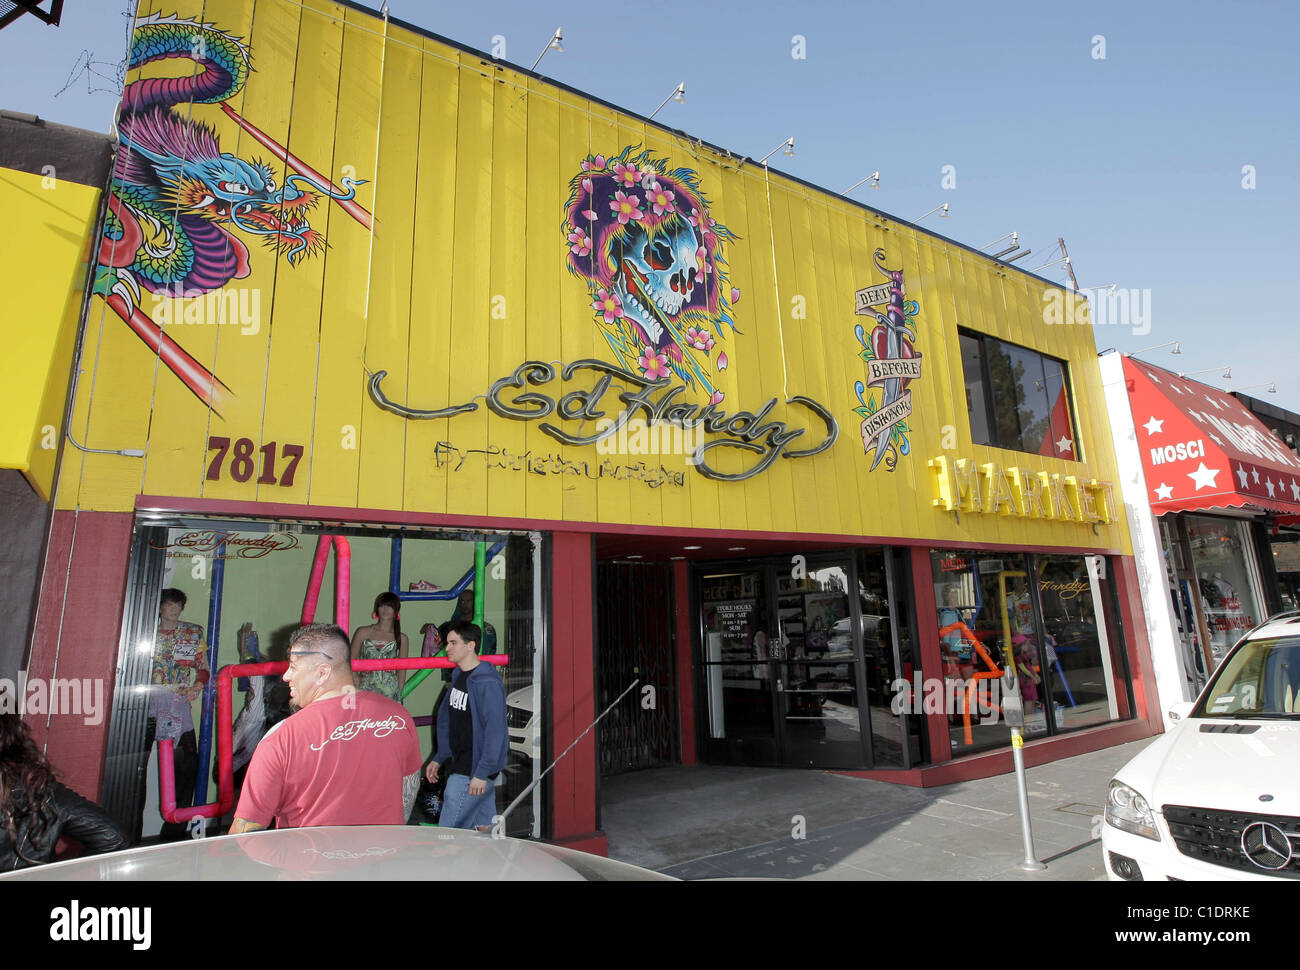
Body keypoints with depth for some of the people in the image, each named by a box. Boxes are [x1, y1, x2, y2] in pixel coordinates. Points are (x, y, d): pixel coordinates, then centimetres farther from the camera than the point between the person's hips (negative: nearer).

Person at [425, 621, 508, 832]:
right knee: (486, 827, 16)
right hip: (460, 765, 9)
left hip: (474, 771, -9)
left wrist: (482, 773, -22)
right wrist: (439, 758, 16)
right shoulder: (459, 676, 9)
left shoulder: (488, 683, -20)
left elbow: (495, 729, -22)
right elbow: (446, 719, 17)